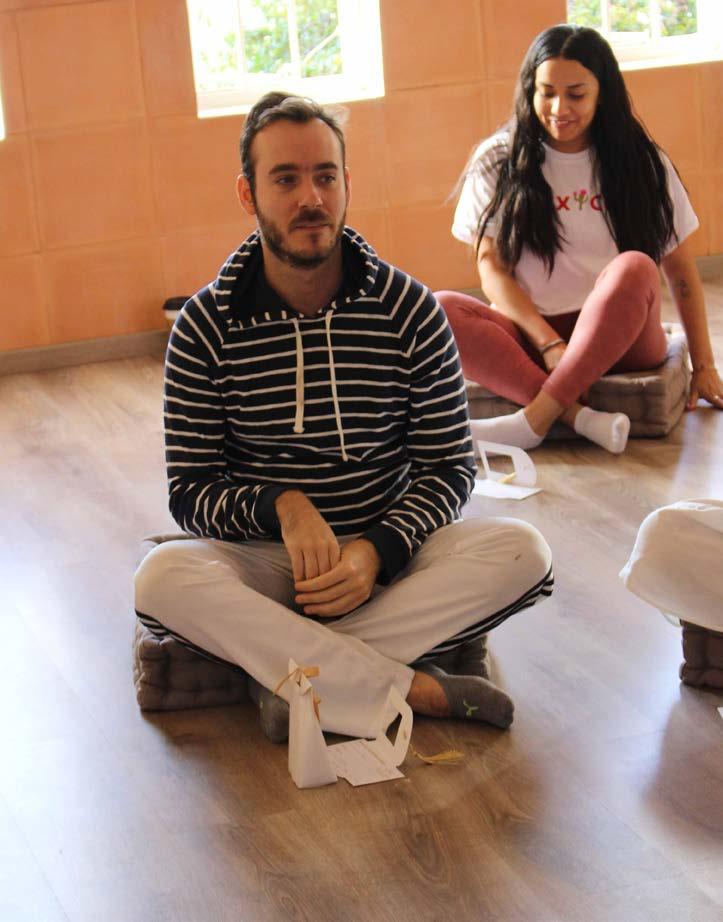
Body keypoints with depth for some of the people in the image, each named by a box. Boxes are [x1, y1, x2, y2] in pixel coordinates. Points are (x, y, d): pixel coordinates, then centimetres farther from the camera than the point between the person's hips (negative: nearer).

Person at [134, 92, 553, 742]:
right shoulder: (206, 328, -4)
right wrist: (281, 506, -23)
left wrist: (377, 552, -19)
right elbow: (190, 490, -3)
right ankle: (420, 689, -30)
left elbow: (449, 467, -1)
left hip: (387, 554, 1)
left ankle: (292, 670, -25)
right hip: (264, 561, -1)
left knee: (523, 553, -26)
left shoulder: (410, 309, -3)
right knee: (162, 578, -33)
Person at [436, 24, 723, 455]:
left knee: (634, 268, -33)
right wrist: (549, 343, -14)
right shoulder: (498, 162, 6)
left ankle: (534, 419, -34)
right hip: (530, 339, 1)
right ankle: (579, 415, -40)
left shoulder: (643, 163, 7)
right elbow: (491, 268, -1)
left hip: (619, 338, 0)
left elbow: (682, 273, 9)